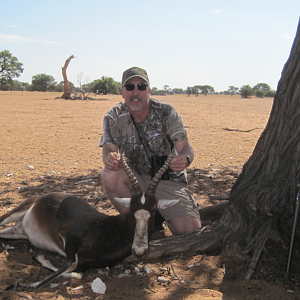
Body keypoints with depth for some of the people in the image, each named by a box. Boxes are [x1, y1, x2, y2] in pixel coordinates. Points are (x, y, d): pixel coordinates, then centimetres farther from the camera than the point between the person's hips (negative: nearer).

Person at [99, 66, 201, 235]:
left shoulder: (167, 113, -12)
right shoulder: (114, 118, -6)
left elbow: (186, 148, -17)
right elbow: (109, 149, -14)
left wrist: (185, 159, -43)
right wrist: (110, 159, -40)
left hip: (168, 179, -1)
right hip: (135, 176, 2)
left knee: (191, 230, -18)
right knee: (110, 175, -32)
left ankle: (159, 215, 16)